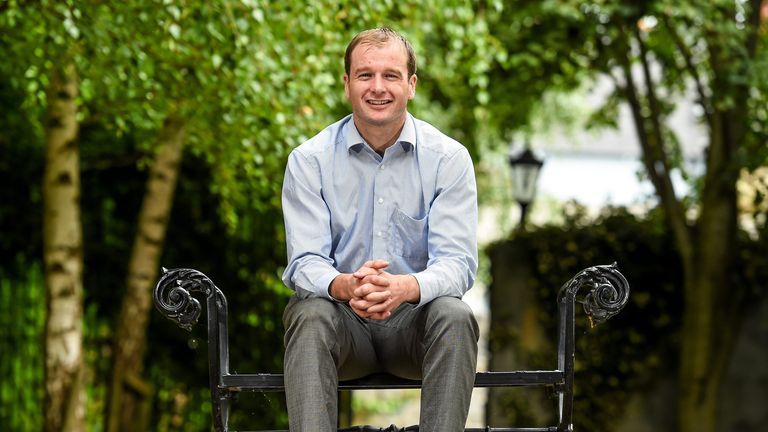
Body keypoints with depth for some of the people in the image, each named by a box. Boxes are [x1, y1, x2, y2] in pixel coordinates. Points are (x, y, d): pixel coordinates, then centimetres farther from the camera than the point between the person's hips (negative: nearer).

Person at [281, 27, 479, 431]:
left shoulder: (449, 157, -3)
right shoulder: (309, 160, -2)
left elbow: (457, 262, -11)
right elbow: (305, 262, -8)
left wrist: (407, 287, -35)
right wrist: (344, 287, -34)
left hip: (416, 314, 0)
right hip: (341, 314, 0)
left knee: (455, 316, -31)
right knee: (311, 316, -32)